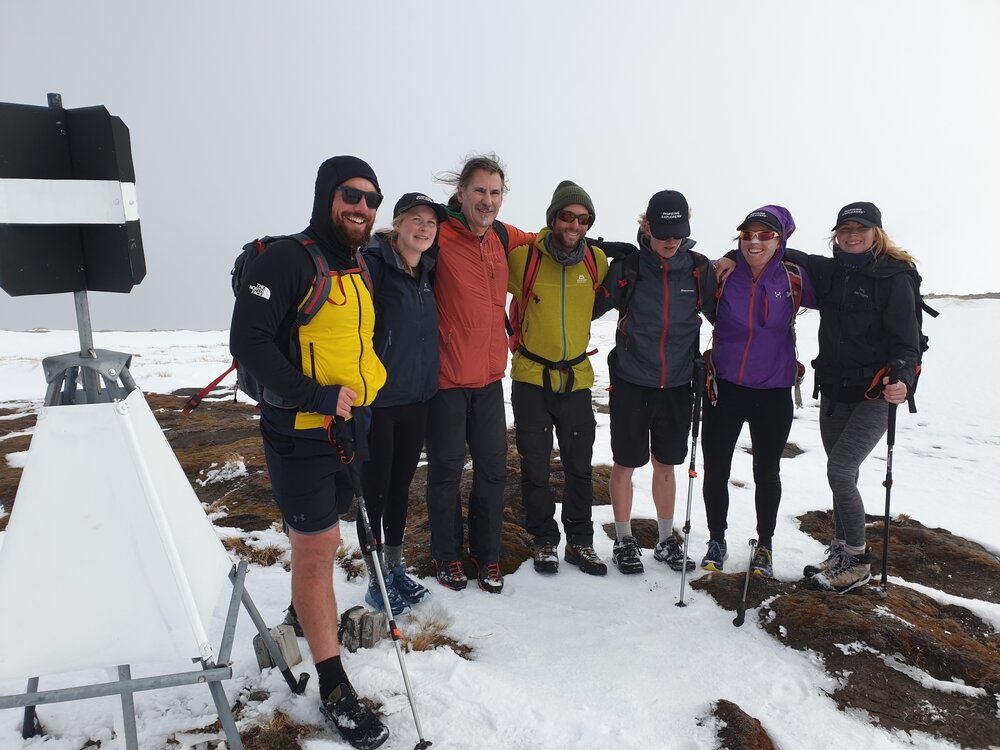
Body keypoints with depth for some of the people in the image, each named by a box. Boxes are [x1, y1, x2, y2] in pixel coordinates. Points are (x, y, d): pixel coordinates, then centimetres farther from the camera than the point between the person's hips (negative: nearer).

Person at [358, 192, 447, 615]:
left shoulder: (428, 271, 10)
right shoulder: (373, 263, -13)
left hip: (417, 399, 7)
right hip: (378, 401, -7)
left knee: (401, 486, 17)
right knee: (375, 489, 5)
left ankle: (395, 569, 33)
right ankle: (376, 582, 21)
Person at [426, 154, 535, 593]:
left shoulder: (503, 237, 6)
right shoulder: (439, 239, -13)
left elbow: (538, 241, 24)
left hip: (490, 376, 5)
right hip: (447, 378, -5)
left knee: (493, 469, 11)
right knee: (446, 470, 7)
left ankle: (487, 554, 29)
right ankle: (447, 556, 27)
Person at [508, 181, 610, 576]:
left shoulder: (597, 260, -1)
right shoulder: (523, 257, -11)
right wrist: (519, 335, 2)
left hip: (577, 378, 2)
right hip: (531, 378, -2)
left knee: (580, 467, 11)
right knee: (535, 467, 8)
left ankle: (579, 541, 27)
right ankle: (544, 540, 26)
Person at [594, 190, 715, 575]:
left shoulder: (699, 269, -1)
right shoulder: (626, 267, -8)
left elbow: (721, 316, 9)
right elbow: (590, 307, -1)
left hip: (677, 384, 2)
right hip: (631, 381, -2)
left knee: (665, 464, 14)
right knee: (625, 463, 7)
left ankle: (666, 540, 30)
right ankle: (623, 540, 24)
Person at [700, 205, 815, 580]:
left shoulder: (795, 279, -6)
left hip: (774, 392, 1)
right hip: (725, 388, 0)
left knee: (767, 472, 14)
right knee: (715, 470, 6)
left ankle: (764, 546, 34)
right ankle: (717, 541, 28)